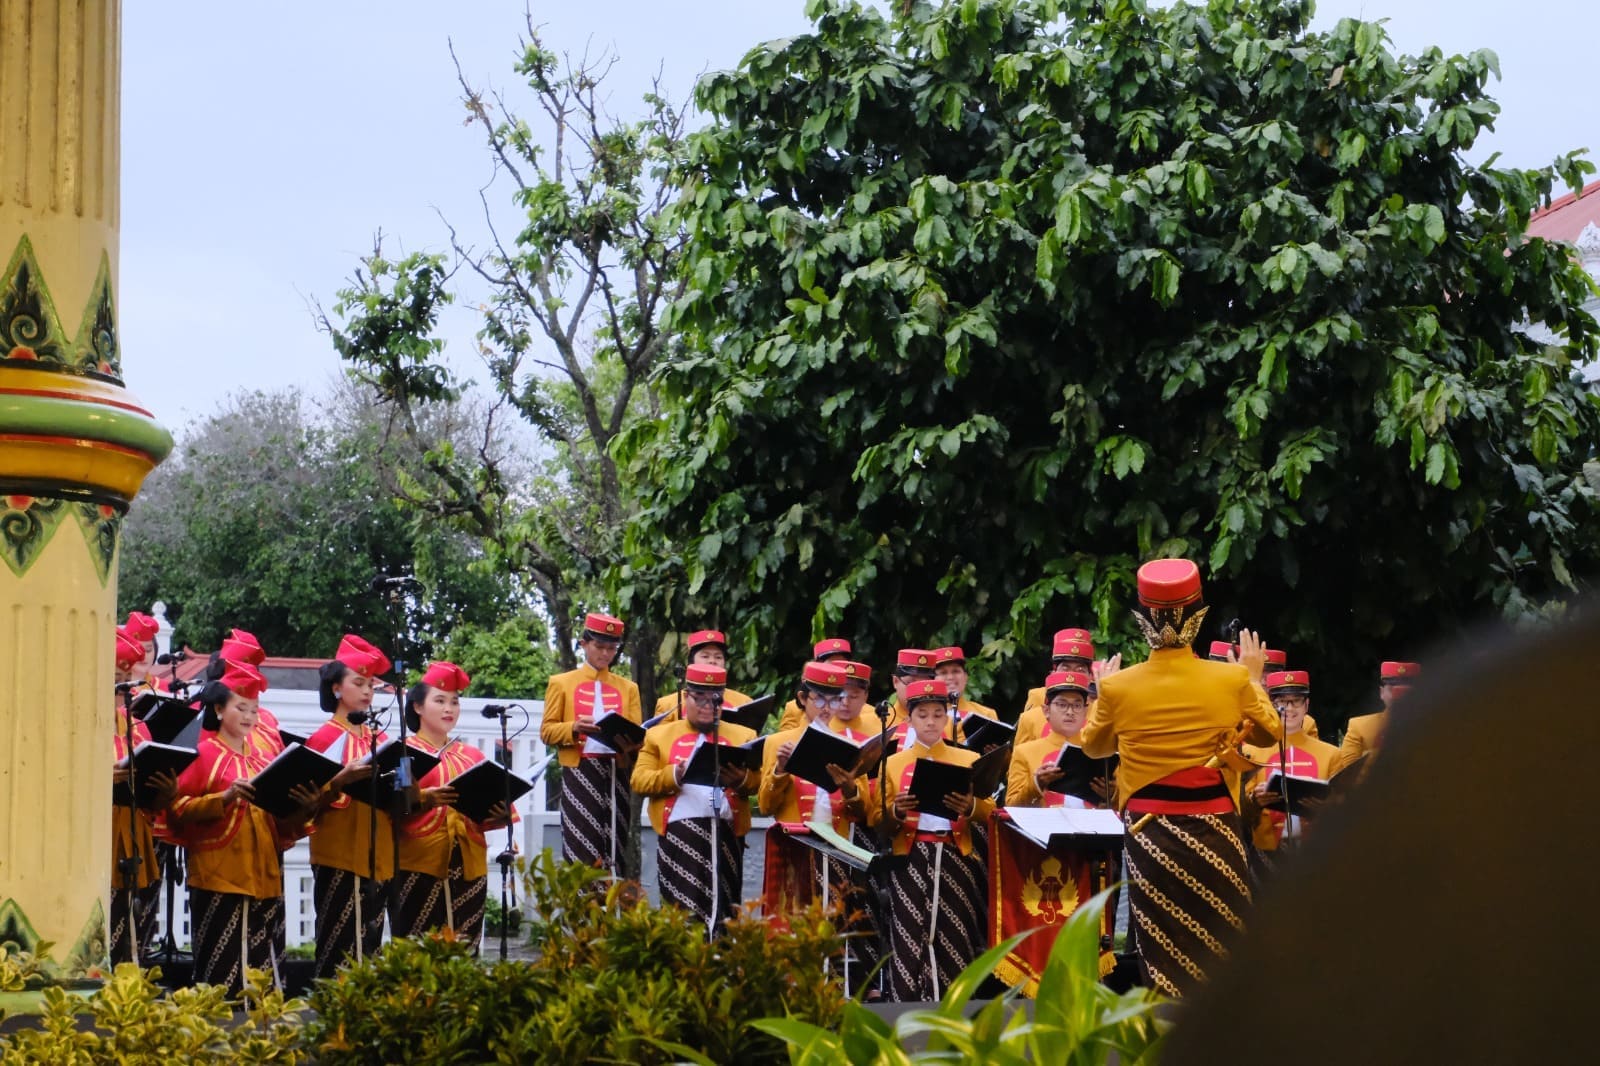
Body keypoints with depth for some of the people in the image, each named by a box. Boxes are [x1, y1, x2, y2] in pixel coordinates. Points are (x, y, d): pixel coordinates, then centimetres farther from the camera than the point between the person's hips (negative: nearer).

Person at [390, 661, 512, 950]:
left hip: (468, 867, 4)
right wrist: (423, 800, -24)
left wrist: (499, 816, -5)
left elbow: (485, 812, 16)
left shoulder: (472, 756, 17)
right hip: (419, 867, -4)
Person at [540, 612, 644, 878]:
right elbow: (547, 730, 5)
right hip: (580, 771, -2)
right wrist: (574, 728, -14)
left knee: (615, 847, 0)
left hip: (616, 772, 3)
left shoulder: (628, 687, 15)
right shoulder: (561, 683, 8)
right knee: (582, 848, -8)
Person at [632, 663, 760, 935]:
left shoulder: (743, 736, 18)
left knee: (724, 911, -1)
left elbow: (758, 779, 9)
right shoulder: (659, 735, 15)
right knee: (683, 911, -7)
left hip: (726, 830, 1)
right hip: (679, 831, -1)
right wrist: (675, 775, -11)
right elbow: (639, 780, 6)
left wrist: (741, 779, -14)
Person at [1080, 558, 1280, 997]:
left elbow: (1093, 745, 12)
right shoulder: (1232, 680, -9)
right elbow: (1269, 733, 11)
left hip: (1149, 831, 1)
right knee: (1221, 946, 8)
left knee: (1161, 951, 7)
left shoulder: (1118, 686, -8)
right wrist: (1255, 679, 26)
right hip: (1214, 829, 0)